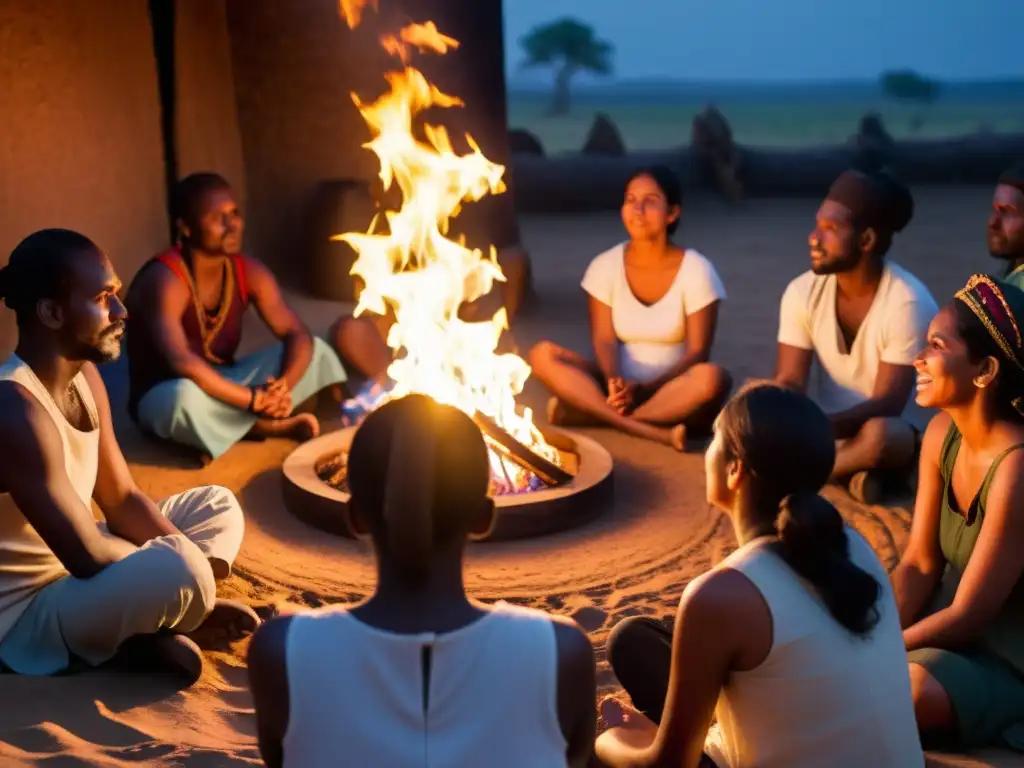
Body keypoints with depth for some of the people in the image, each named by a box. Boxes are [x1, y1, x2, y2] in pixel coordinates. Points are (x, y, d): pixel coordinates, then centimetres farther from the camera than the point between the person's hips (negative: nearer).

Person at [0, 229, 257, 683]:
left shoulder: (84, 376, 2)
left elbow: (122, 499, 7)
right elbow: (88, 556, -28)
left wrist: (206, 569, -7)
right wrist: (192, 571, -12)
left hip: (71, 578, 10)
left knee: (216, 506, 15)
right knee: (177, 572, -36)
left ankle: (147, 628, -7)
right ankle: (139, 640, -3)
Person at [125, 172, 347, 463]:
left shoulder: (248, 271, -6)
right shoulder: (164, 280, -26)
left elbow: (299, 336, -10)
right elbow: (182, 363, -38)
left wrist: (283, 386, -31)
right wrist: (254, 400, -35)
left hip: (225, 385, 6)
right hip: (163, 397, -6)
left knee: (317, 351, -7)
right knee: (188, 396, -42)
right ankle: (271, 425, -16)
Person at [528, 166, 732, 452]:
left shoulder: (696, 270, -8)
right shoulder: (605, 266, -1)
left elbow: (697, 352, -10)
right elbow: (604, 339, -5)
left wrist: (645, 389, -24)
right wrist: (615, 383, -27)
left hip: (672, 390, -2)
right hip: (620, 386, 2)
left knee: (712, 378, -36)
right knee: (543, 355, -21)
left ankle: (587, 411, -28)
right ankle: (655, 431, -33)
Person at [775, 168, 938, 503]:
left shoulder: (908, 304, -21)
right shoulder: (802, 292, -7)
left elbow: (886, 405, -22)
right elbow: (789, 383, -9)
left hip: (895, 433, -5)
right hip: (830, 427, 5)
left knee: (878, 435, -40)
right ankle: (851, 468, -16)